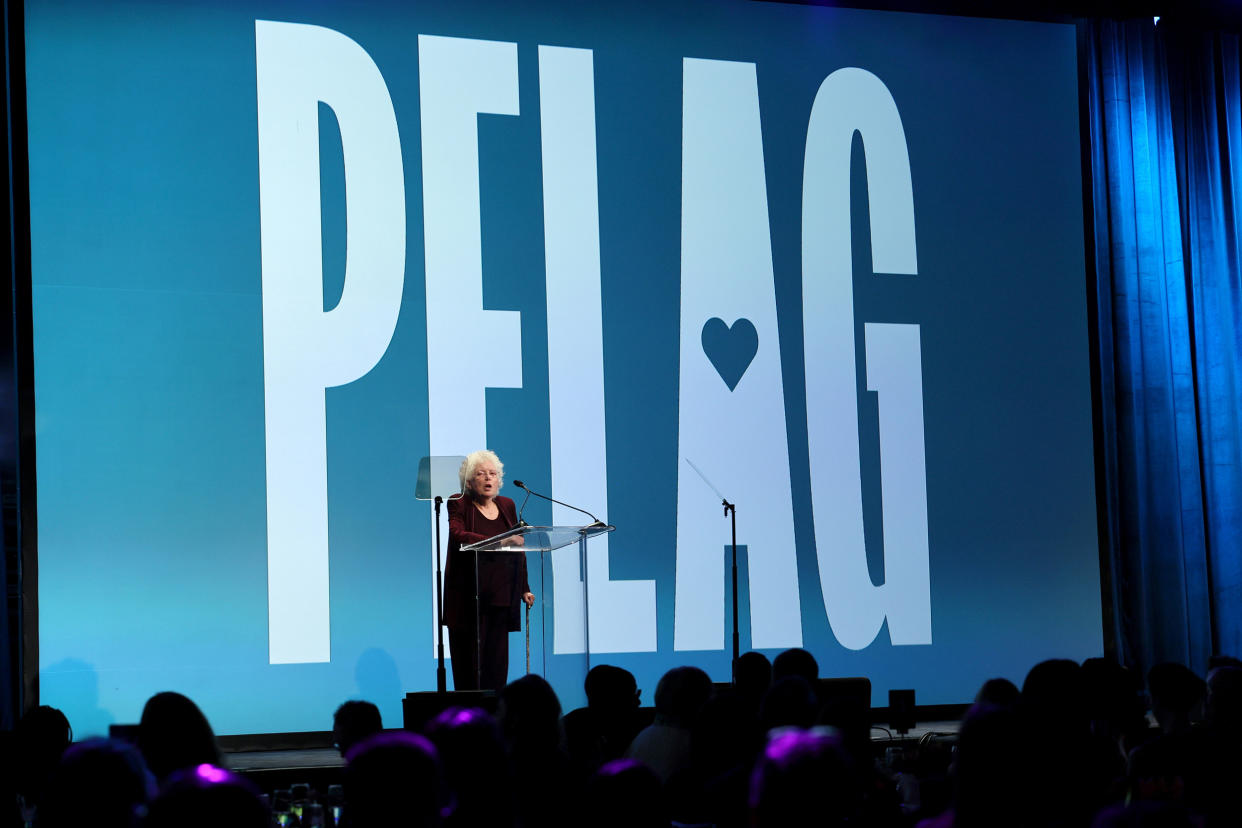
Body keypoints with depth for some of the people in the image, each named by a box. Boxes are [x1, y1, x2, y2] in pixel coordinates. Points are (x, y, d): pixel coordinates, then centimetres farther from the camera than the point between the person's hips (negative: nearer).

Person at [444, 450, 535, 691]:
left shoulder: (507, 506, 14)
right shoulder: (459, 505, -1)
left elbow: (518, 550, 19)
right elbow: (457, 536, -19)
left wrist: (524, 589, 13)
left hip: (501, 596, 4)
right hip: (469, 597, -4)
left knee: (497, 659, 1)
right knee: (469, 660, -6)